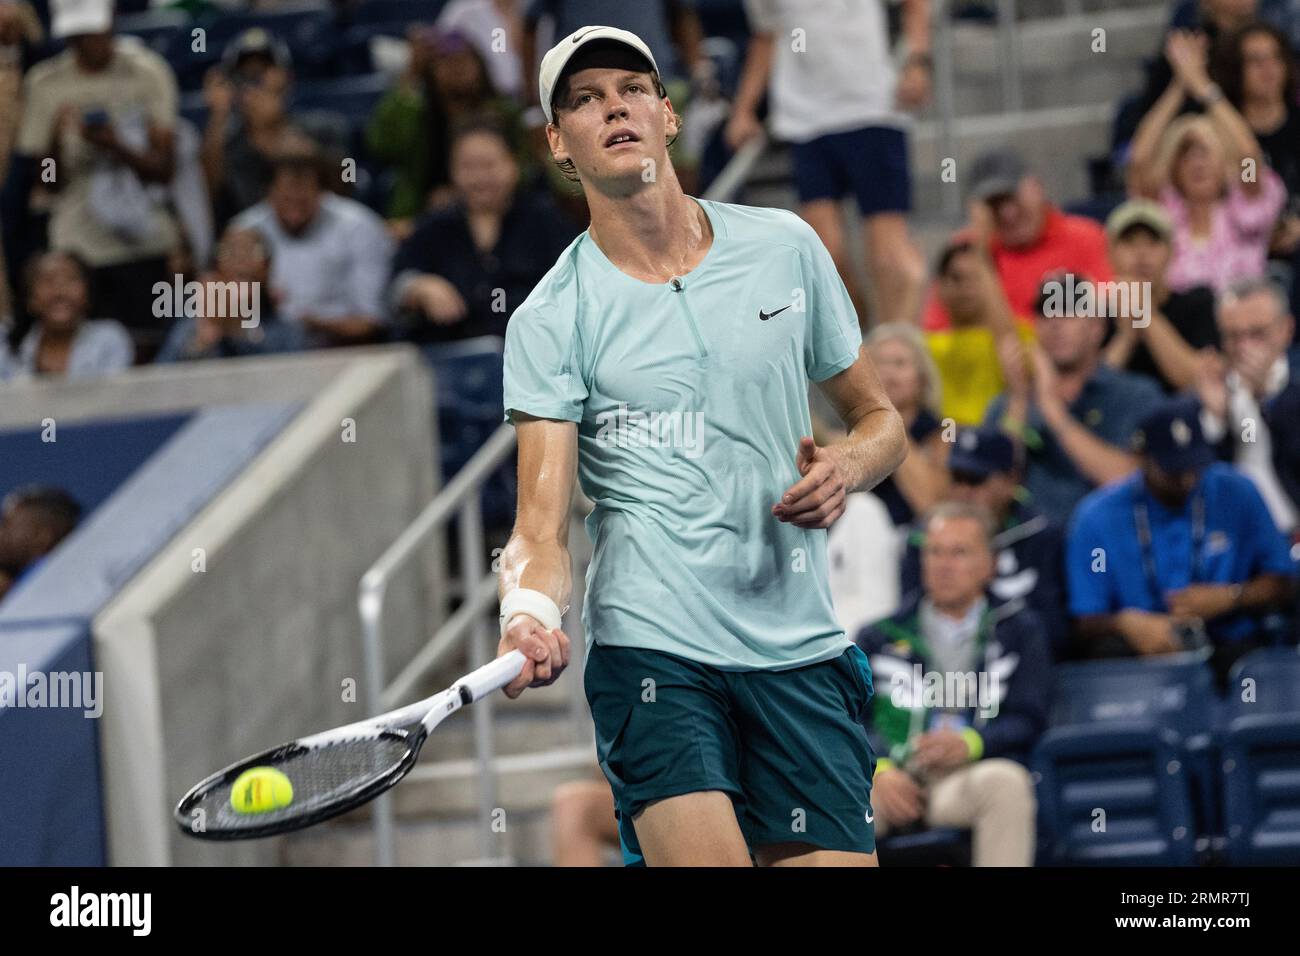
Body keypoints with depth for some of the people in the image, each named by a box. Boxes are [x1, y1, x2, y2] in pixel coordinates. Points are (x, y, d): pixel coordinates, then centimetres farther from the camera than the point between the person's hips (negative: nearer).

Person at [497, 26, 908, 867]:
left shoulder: (786, 247, 9)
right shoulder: (550, 320, -1)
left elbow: (880, 417, 19)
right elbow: (542, 526, -8)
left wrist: (847, 468, -5)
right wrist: (530, 616, -30)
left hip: (801, 653, 3)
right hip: (652, 649, -3)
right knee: (708, 859, -22)